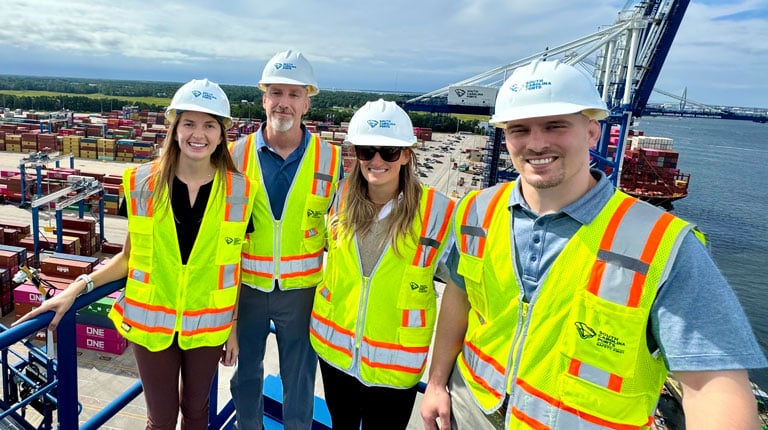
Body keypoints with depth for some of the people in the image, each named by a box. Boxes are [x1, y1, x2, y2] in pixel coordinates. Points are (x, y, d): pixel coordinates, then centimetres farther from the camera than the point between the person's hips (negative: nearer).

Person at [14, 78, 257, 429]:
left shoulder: (239, 191, -9)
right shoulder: (142, 183, -8)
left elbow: (237, 265, -2)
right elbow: (130, 256, 2)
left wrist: (234, 329, 2)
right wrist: (78, 287, -10)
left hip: (208, 325, 0)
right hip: (150, 321, 0)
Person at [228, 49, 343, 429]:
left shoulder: (330, 159, -7)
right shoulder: (237, 153, -5)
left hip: (302, 290, -1)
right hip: (247, 286, 2)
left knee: (299, 377, 15)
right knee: (245, 371, 21)